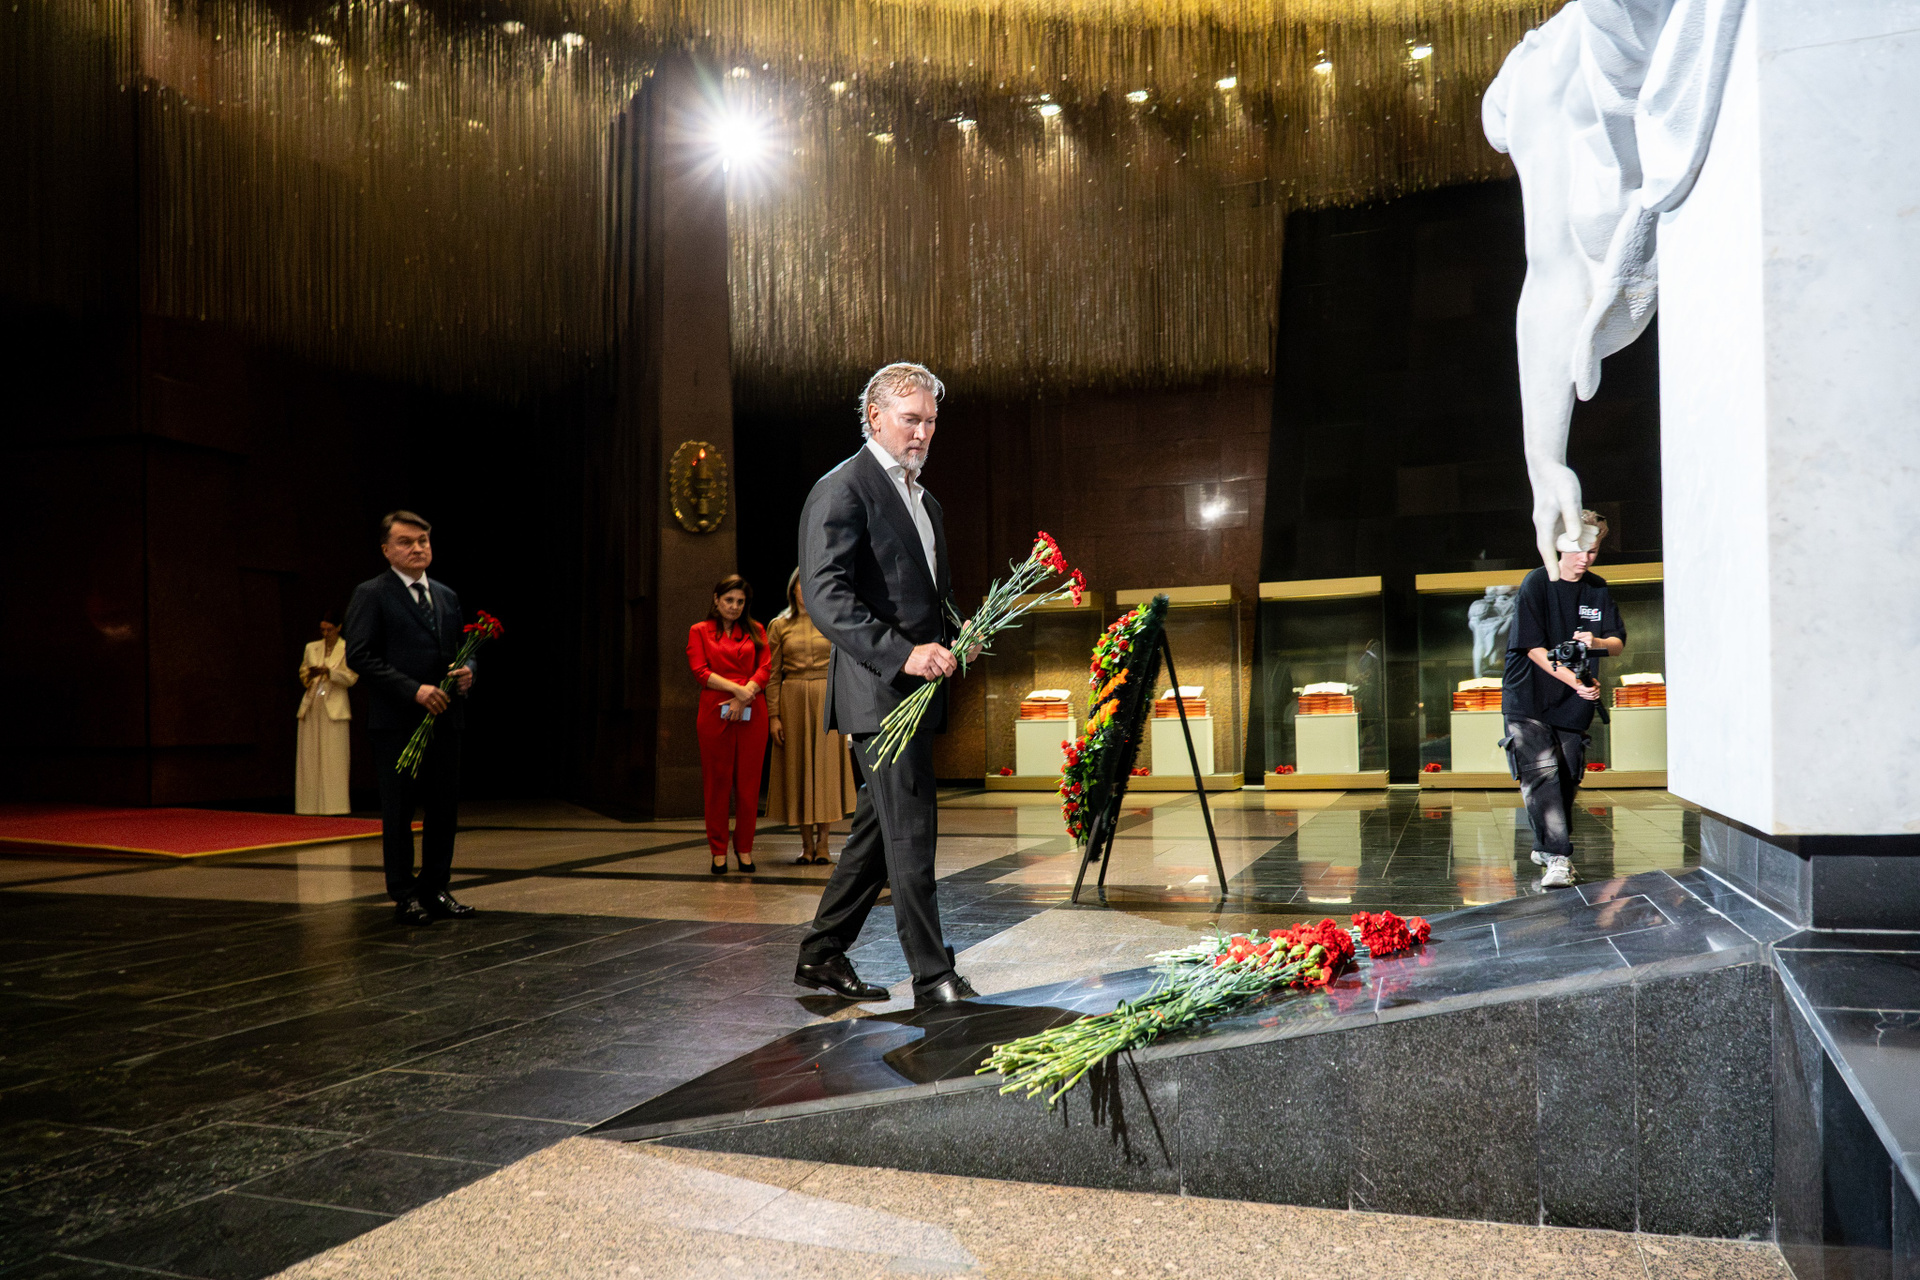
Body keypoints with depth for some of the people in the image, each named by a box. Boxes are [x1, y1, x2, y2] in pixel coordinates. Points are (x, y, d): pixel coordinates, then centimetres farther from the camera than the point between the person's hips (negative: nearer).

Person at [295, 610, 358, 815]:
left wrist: (327, 671, -17)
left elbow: (351, 678, -4)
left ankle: (334, 804, -6)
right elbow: (302, 672, 18)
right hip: (311, 707, 4)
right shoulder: (311, 648, 15)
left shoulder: (347, 650, 4)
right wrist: (307, 676, -6)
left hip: (334, 708, -4)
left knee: (334, 758, -7)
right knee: (310, 757, 0)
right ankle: (311, 804, 2)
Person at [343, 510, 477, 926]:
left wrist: (467, 671, -2)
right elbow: (359, 655, -11)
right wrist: (414, 689, -19)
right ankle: (405, 896, 10)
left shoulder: (447, 596, 16)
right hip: (397, 722, -6)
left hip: (444, 718, 6)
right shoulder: (370, 595, -2)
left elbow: (462, 650, 23)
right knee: (399, 811, 2)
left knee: (445, 808, 8)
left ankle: (435, 890, 19)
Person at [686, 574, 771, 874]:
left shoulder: (755, 631, 14)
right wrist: (737, 689, -14)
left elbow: (765, 669, 4)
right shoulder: (699, 631, 9)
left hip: (751, 713, 2)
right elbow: (700, 672, -2)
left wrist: (743, 698, -11)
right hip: (715, 712, -1)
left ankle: (744, 848, 12)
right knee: (717, 783, 1)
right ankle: (718, 851, 10)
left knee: (748, 782, 1)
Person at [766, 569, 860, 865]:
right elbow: (772, 674, 3)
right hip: (792, 699, 0)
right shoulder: (779, 626, 5)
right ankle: (806, 844, 9)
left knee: (825, 765, -1)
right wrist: (773, 715, -4)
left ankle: (822, 842, 7)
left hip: (826, 700, 0)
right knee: (797, 766, 1)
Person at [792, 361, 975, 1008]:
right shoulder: (841, 490, -8)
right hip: (878, 690, -9)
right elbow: (825, 596, -18)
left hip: (916, 689, 9)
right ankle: (933, 977, 3)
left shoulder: (924, 501, 21)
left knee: (880, 828, 13)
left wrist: (956, 635, 9)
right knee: (911, 830, -6)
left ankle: (821, 956, 25)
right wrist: (902, 653, -26)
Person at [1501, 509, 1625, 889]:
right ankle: (1558, 858, -20)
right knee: (1541, 772, -17)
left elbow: (1618, 642, 8)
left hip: (1573, 704, 5)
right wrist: (1574, 680, -23)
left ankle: (1545, 846, 27)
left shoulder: (1597, 588, 8)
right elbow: (1534, 647, -13)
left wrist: (1596, 642, -16)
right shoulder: (1537, 583, -8)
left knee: (1568, 778, 8)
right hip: (1528, 699, -5)